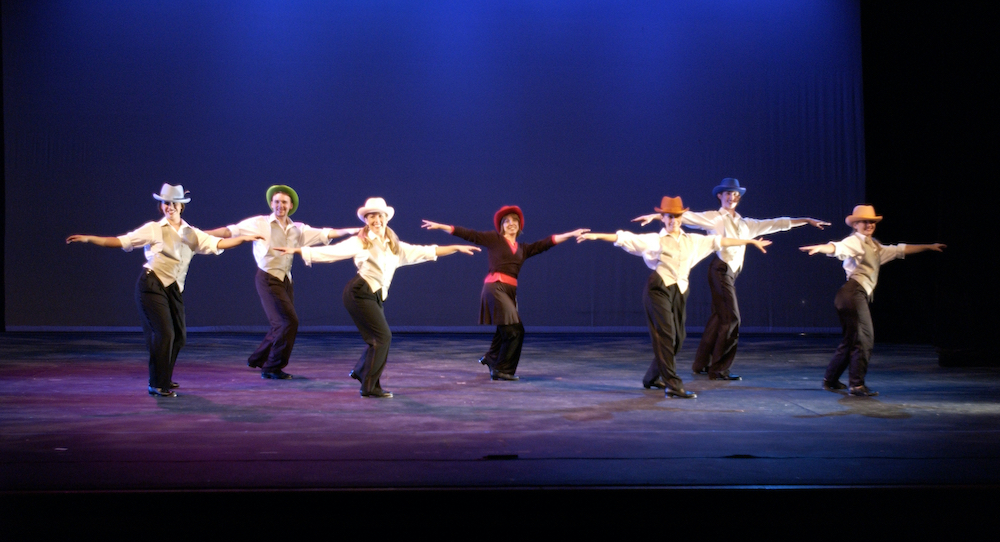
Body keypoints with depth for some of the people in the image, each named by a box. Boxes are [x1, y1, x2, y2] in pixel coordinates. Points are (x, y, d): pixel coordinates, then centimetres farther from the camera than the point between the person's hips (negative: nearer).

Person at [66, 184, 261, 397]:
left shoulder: (192, 234, 13)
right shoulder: (154, 230, 0)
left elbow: (217, 243, 8)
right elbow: (122, 241, -5)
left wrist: (244, 238, -1)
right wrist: (88, 239, -13)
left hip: (174, 290, 5)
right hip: (152, 286, -5)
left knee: (179, 336, 10)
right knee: (163, 333, -14)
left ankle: (164, 379, 30)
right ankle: (157, 385, -4)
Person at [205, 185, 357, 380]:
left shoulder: (297, 229, 11)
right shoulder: (261, 223, -3)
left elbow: (324, 234, 9)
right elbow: (232, 231, -7)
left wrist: (350, 230, -2)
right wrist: (203, 234, -16)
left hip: (286, 280, 6)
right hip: (268, 279, -6)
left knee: (281, 325, 12)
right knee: (289, 321, -13)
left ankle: (257, 360, 32)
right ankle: (273, 368, -1)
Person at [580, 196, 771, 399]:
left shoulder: (693, 240, 13)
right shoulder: (655, 240, -1)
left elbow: (719, 241, 19)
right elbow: (625, 238, -9)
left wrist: (750, 241, 25)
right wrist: (596, 236, -19)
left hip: (680, 291, 6)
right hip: (659, 289, -6)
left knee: (678, 337, 8)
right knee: (666, 335, -12)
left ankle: (652, 378, 26)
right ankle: (673, 385, -15)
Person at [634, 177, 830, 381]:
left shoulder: (745, 224, 20)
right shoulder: (714, 218, 1)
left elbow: (774, 224, 23)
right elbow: (687, 217, -8)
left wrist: (806, 220, 24)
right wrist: (655, 216, -18)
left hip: (731, 273, 7)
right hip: (720, 269, -7)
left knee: (719, 317, 9)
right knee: (731, 318, -9)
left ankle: (701, 364, 18)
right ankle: (718, 369, -3)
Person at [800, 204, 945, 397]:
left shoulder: (875, 246, 24)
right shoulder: (855, 241, -4)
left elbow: (899, 250, 33)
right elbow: (837, 248, -24)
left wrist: (929, 247, 39)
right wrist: (820, 248, -47)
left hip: (860, 296, 10)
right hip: (854, 292, -10)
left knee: (851, 340, 15)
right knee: (864, 339, -11)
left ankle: (830, 380, 24)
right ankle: (857, 385, -10)